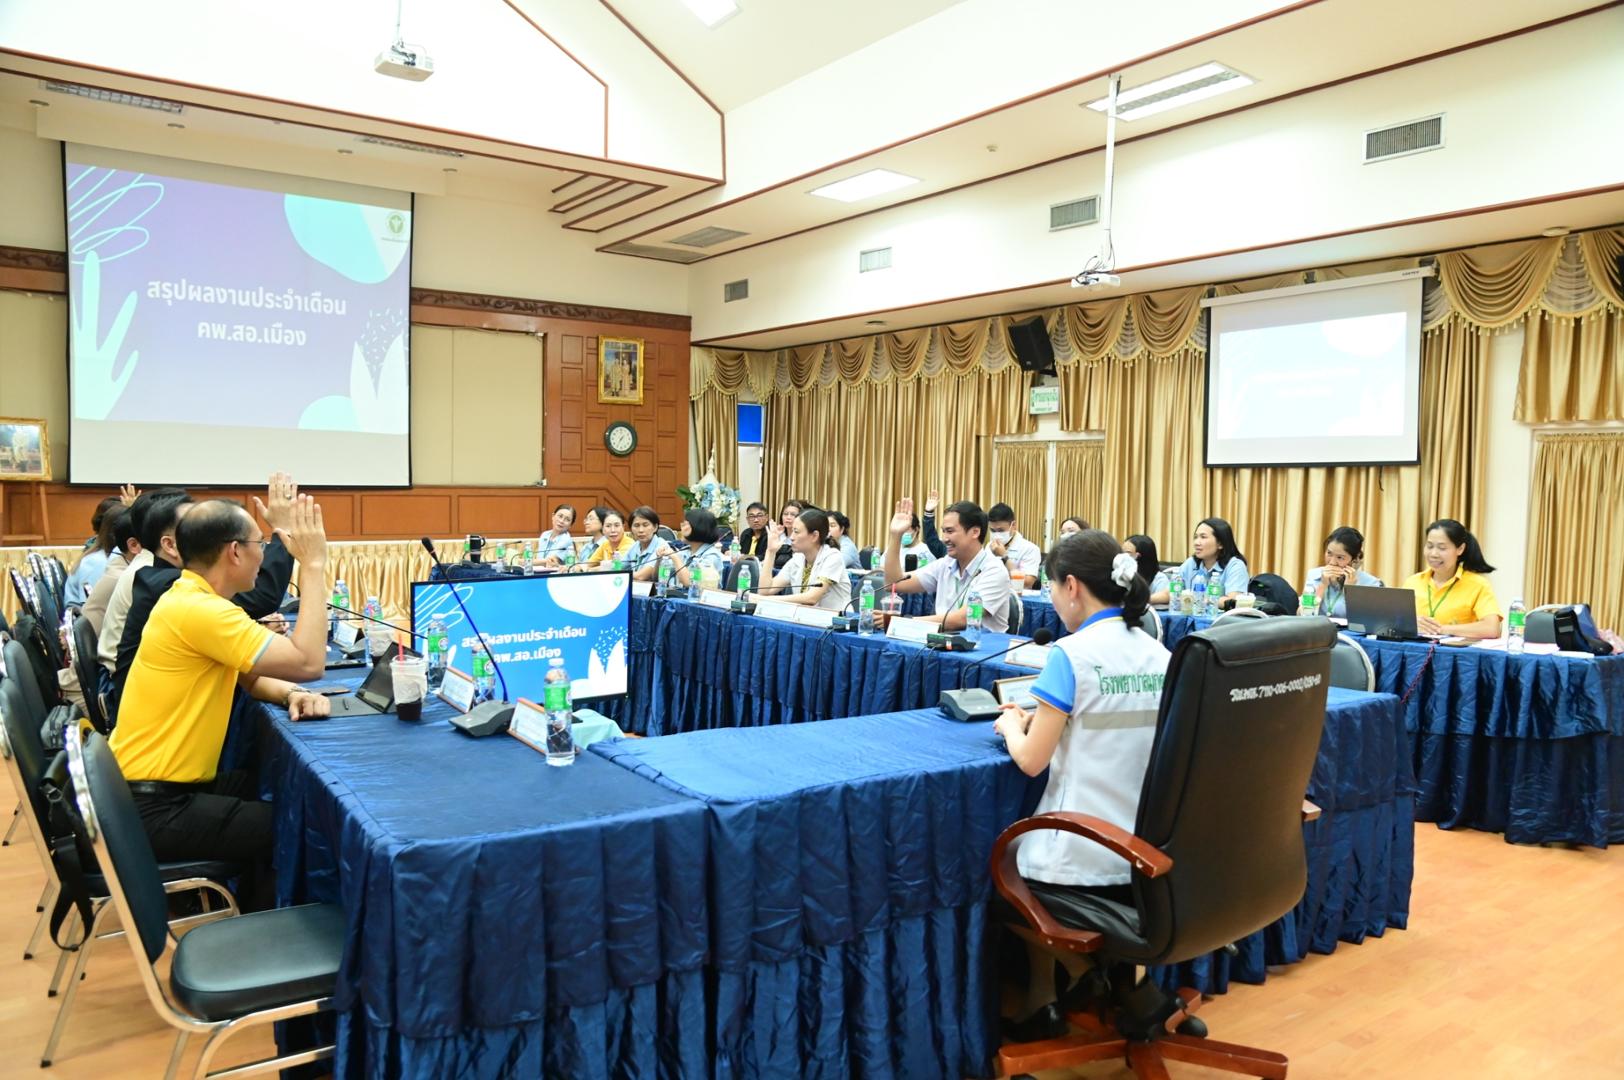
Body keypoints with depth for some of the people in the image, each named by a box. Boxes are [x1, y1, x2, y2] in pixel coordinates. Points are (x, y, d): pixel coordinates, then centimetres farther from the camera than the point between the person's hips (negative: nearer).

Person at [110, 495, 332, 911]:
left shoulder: (192, 597, 9)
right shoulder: (198, 610, -24)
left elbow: (250, 675, 15)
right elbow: (308, 662, -28)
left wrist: (292, 694, -8)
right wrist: (313, 565, -22)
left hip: (154, 788, 10)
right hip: (153, 809, -10)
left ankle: (252, 918, 33)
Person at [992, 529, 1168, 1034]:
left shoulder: (1070, 655, -16)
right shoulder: (1158, 653, 4)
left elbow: (1031, 760, -12)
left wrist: (1012, 725, 7)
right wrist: (1041, 717, 14)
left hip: (1082, 864, -6)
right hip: (1147, 855, 7)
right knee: (1030, 842, 31)